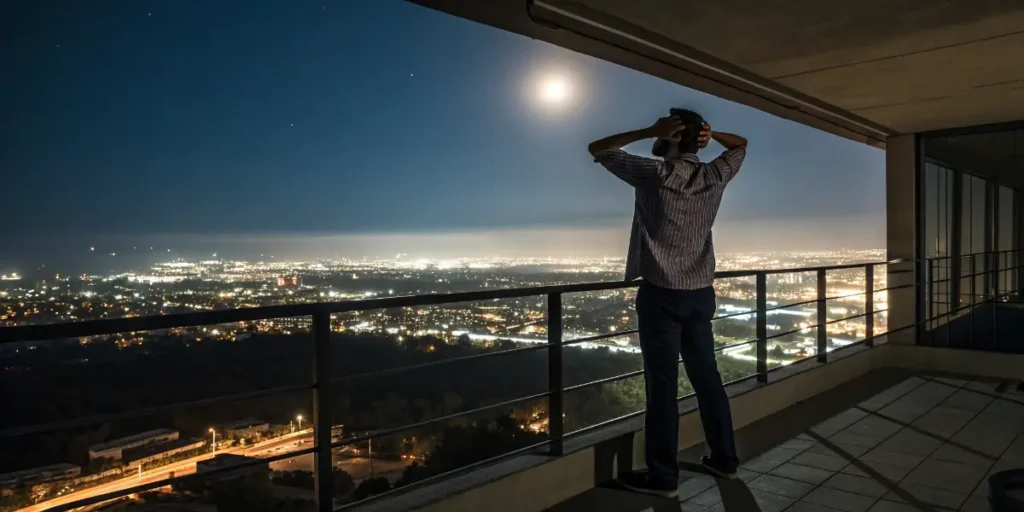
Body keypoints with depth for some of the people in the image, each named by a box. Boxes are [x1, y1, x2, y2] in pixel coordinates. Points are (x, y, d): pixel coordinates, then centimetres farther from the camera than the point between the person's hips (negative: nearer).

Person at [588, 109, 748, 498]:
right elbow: (740, 144, 25)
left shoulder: (654, 173, -12)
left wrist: (648, 132, -8)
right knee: (707, 377, 15)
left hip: (661, 293, -6)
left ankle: (662, 477, 7)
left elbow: (597, 149, -2)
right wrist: (710, 135, 4)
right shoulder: (715, 177, 3)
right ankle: (724, 459, 27)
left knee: (662, 384, -1)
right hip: (701, 293, 6)